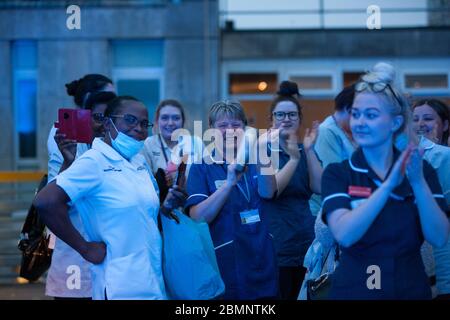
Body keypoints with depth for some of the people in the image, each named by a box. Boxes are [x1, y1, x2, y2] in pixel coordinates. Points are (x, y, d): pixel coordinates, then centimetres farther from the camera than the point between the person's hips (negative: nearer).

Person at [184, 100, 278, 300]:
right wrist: (229, 183, -26)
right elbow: (198, 216, -14)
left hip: (263, 264, 3)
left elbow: (268, 193, -13)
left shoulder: (253, 161, 7)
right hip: (225, 264, -3)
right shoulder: (201, 167, -2)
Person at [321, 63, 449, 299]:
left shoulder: (421, 170, 1)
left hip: (412, 289, 2)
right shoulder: (337, 173, -4)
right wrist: (389, 184, -27)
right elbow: (344, 234, -21)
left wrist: (417, 182, -22)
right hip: (354, 290, -2)